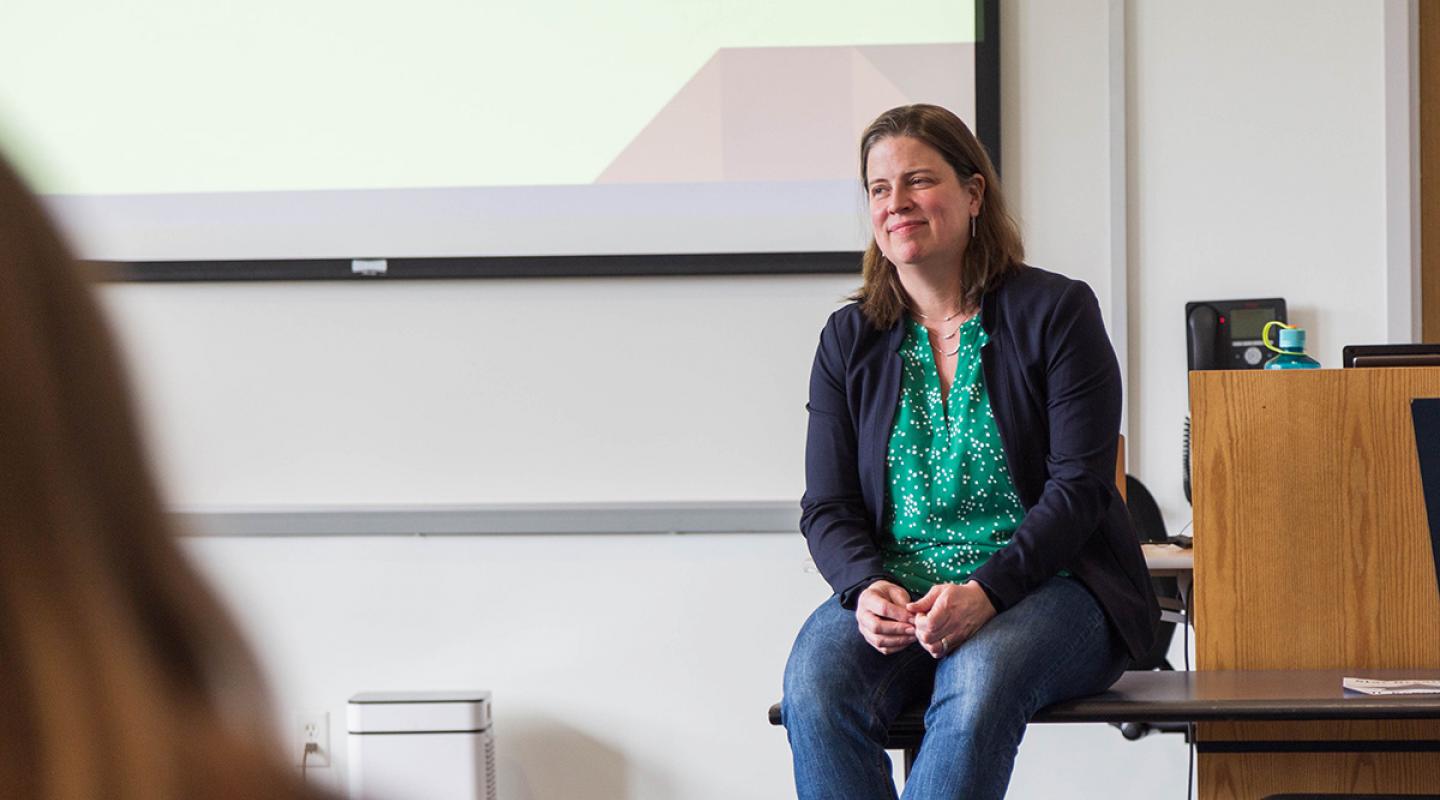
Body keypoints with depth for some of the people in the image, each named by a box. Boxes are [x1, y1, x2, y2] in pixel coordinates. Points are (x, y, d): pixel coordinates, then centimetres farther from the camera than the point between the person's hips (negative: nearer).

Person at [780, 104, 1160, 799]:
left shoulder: (1056, 312, 0)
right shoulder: (849, 340, 11)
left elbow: (1078, 490, -7)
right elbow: (828, 507, 8)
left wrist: (985, 591, -22)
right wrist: (867, 588, -16)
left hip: (1045, 584, -3)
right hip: (894, 591, 3)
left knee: (980, 680, -38)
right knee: (814, 685, -31)